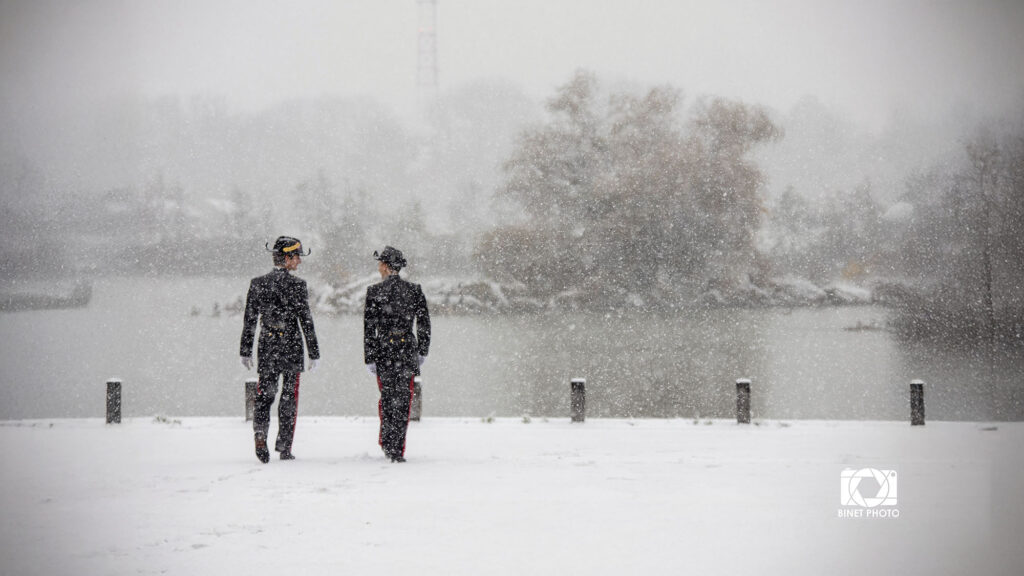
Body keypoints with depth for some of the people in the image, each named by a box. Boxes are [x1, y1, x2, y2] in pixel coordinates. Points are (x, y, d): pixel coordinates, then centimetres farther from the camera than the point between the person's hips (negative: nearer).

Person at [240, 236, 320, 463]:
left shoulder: (257, 283, 3)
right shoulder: (297, 285, -9)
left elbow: (249, 321, 5)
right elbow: (306, 322, -10)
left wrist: (246, 351, 12)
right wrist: (314, 353, -5)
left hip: (266, 349, 3)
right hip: (292, 349, -3)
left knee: (264, 396, 9)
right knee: (289, 399, 6)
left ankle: (260, 436, -15)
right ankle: (285, 449, 9)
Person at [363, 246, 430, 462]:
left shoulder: (374, 292, -5)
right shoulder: (415, 290, 2)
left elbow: (369, 328, -5)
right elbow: (424, 324, 5)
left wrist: (369, 359, -1)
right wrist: (422, 352, 15)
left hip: (383, 350, -1)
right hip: (408, 349, 1)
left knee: (387, 398, 15)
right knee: (403, 400, 4)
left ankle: (387, 444, 18)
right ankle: (397, 450, -1)